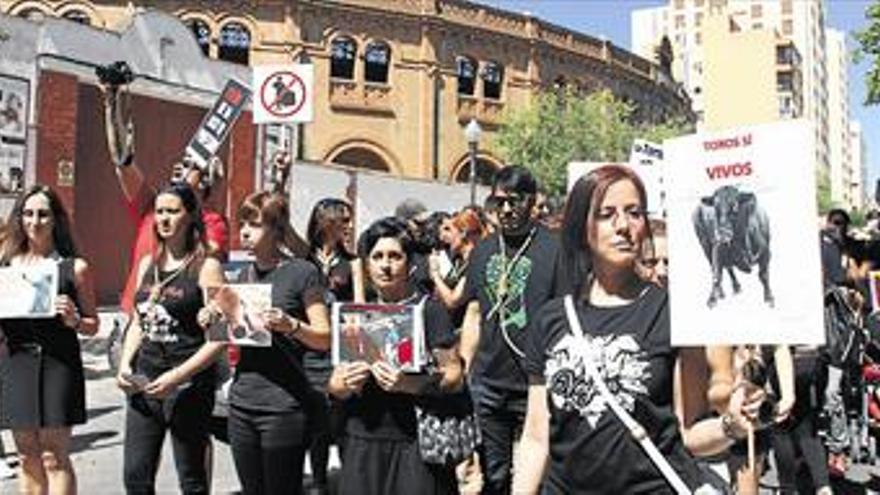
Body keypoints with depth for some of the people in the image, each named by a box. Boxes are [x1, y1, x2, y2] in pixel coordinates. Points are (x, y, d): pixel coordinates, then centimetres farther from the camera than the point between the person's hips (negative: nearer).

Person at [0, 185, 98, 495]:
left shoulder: (74, 267, 1)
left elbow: (93, 325, 4)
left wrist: (73, 320, -16)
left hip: (59, 362, -4)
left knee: (54, 458, -3)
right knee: (27, 458, 11)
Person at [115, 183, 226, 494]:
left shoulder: (206, 267, -8)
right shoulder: (147, 264, 12)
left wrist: (178, 376, -19)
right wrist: (125, 365, 4)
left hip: (189, 384, -6)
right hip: (143, 381, 6)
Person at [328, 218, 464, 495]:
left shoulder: (429, 310, -1)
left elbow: (453, 376, -7)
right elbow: (334, 386, 11)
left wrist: (408, 384, -23)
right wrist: (345, 385, -12)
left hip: (414, 443, -3)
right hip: (362, 443, 4)